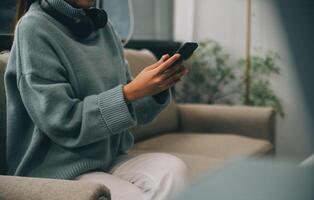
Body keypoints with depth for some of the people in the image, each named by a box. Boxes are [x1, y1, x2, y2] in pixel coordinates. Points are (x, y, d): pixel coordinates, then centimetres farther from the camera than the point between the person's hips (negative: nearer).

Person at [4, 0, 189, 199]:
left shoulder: (103, 25, 8)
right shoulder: (34, 28, -10)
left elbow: (127, 109, 9)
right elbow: (61, 122, -16)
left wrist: (157, 86, -11)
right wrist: (132, 92, -23)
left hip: (111, 159, 6)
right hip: (60, 170, -5)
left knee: (172, 169, -20)